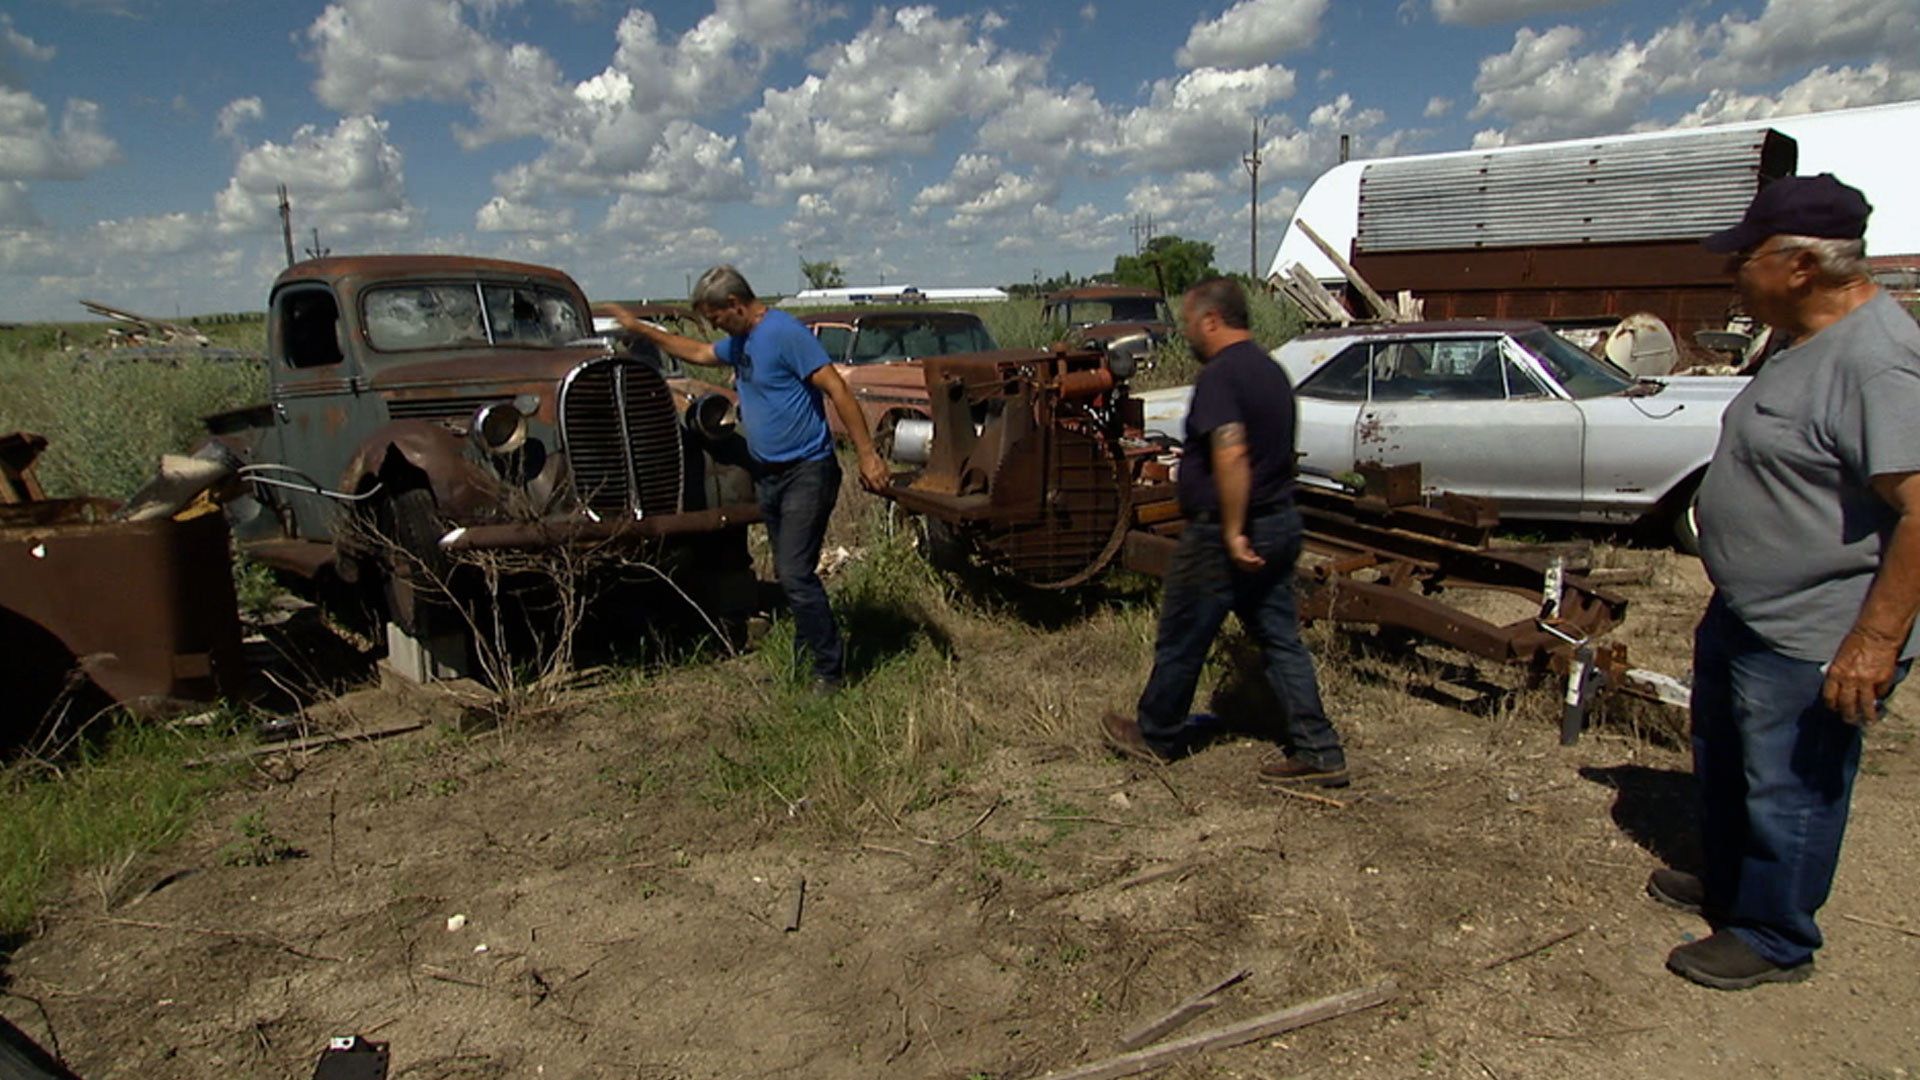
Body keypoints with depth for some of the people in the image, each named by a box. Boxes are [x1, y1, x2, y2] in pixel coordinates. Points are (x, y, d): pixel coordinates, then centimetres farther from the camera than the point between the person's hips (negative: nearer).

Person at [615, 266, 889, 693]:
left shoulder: (785, 333, -15)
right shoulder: (740, 342, 15)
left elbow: (837, 389, -20)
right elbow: (699, 352, 34)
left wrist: (867, 455, -23)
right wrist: (641, 329, 34)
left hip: (806, 473, -10)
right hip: (768, 476, 10)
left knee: (796, 575, -13)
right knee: (790, 574, 13)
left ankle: (831, 671, -3)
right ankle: (805, 657, 23)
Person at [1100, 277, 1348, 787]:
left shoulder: (1219, 375, -17)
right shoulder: (1270, 369, 12)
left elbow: (1232, 455, -30)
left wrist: (1232, 532, -26)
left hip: (1223, 534, -9)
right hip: (1280, 522, 9)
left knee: (1181, 640, 9)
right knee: (1280, 636, 12)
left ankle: (1156, 735, 26)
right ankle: (1317, 751, 12)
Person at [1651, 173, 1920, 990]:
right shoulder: (1812, 341, 8)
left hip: (1811, 641, -11)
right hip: (1745, 615, 11)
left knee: (1788, 790, 7)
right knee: (1723, 762, 25)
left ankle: (1773, 939, 27)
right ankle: (1726, 885, 46)